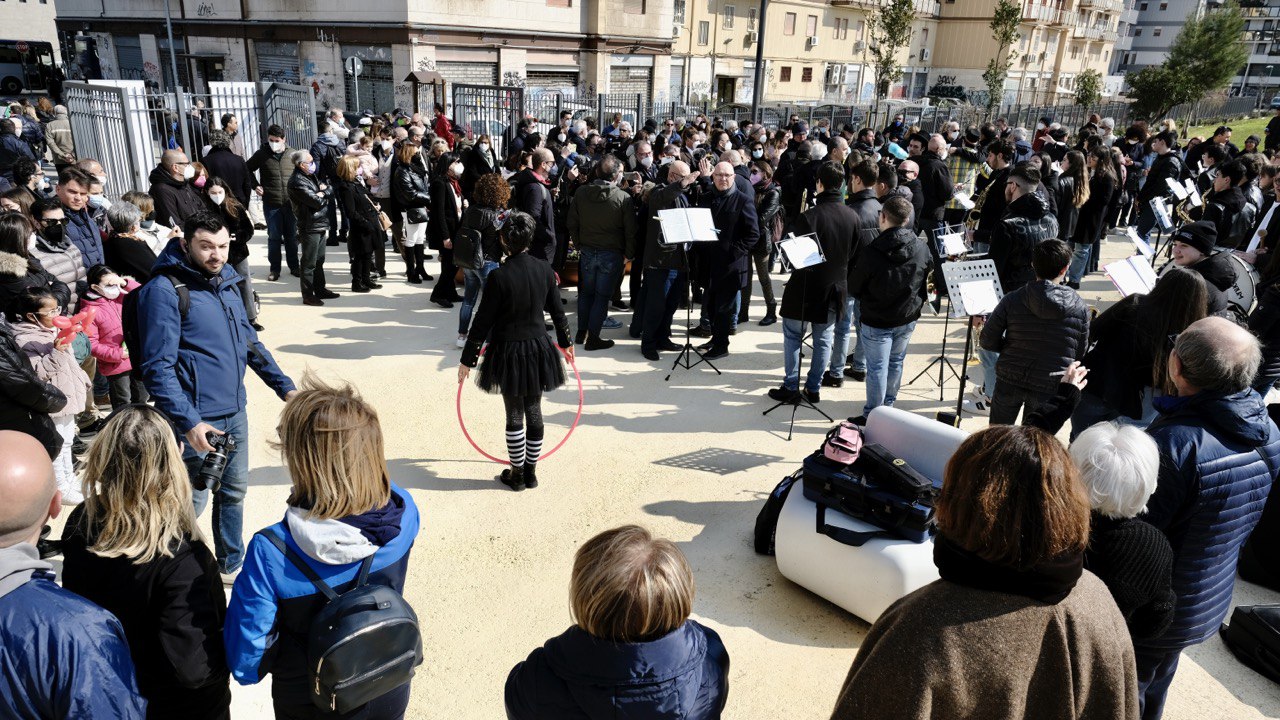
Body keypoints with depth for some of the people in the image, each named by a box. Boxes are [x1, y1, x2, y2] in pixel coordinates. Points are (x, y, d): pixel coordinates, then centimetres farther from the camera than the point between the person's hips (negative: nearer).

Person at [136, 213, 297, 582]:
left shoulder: (227, 282, 9)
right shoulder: (164, 290, -13)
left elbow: (250, 342, 20)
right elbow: (158, 367, -17)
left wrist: (284, 386, 14)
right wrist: (188, 422, -23)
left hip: (235, 413, 7)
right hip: (196, 420, -7)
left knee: (234, 491, 19)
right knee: (191, 503, 3)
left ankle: (232, 563, 37)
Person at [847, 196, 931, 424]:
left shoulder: (871, 252, -22)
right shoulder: (922, 249, -8)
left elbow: (853, 288, -11)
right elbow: (927, 282, 7)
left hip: (876, 321, -5)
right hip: (908, 319, 5)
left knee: (877, 367, 5)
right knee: (896, 363, 20)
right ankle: (888, 407, 36)